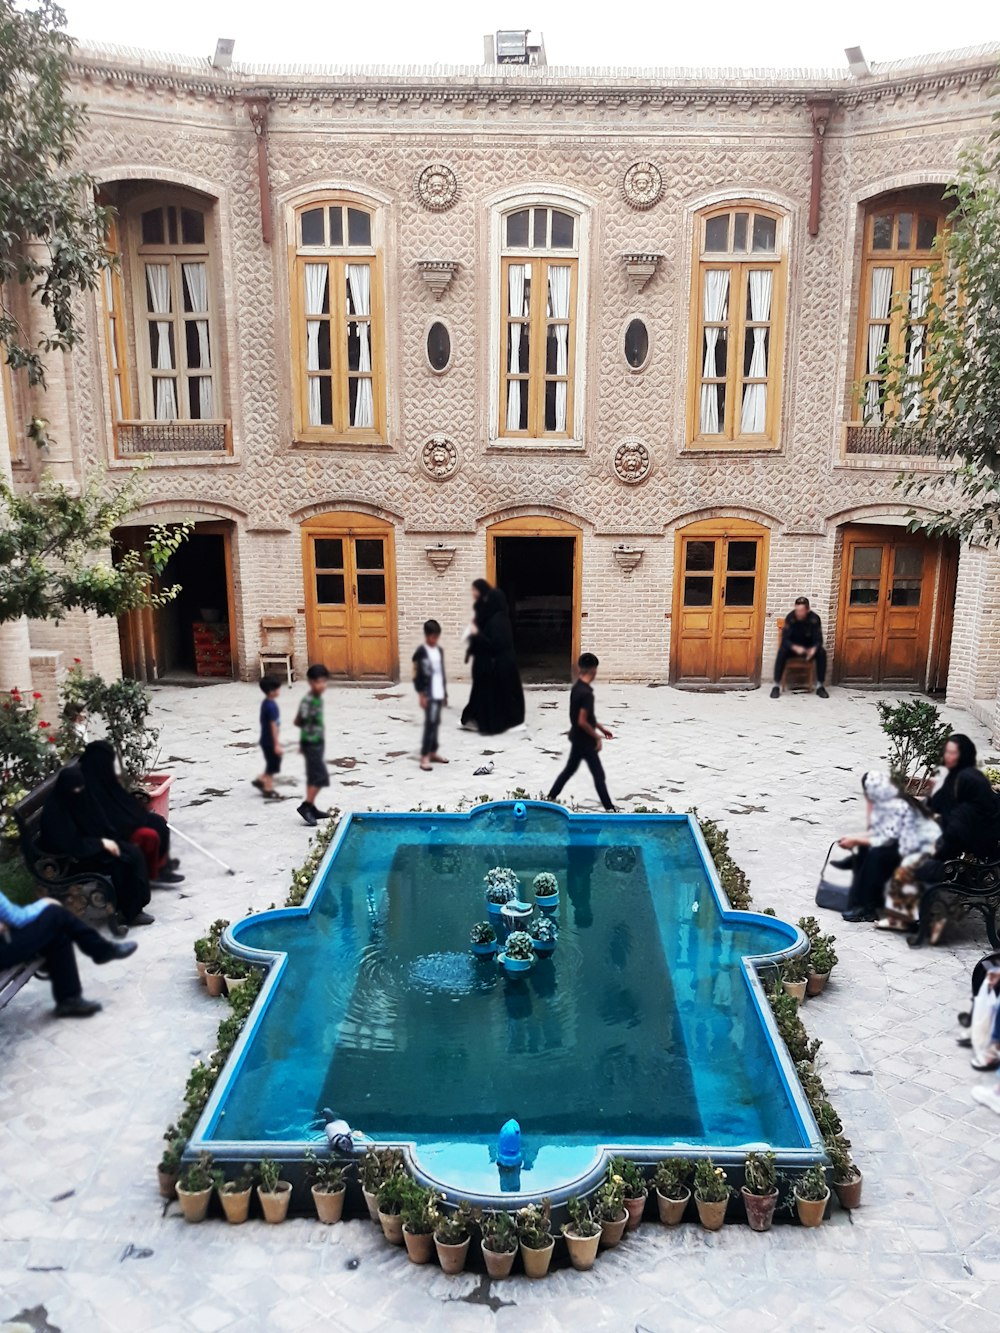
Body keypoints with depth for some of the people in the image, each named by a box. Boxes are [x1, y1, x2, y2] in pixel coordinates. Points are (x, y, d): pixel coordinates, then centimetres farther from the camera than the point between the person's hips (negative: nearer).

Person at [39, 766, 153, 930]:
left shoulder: (82, 797, 1)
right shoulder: (54, 810, -22)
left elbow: (100, 825, 9)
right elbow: (70, 844, -24)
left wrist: (110, 841, -8)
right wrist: (101, 843, -22)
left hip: (94, 846, 8)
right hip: (72, 858, -8)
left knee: (134, 853, -12)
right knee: (121, 862, -22)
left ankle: (133, 908, -9)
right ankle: (126, 912, -7)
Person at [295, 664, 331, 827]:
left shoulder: (319, 698, 8)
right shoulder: (308, 701, -20)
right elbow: (298, 721, -24)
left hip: (318, 742, 9)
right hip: (311, 743, -9)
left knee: (314, 776, 14)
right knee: (321, 776, -8)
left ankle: (311, 809, 22)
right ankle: (305, 806, 0)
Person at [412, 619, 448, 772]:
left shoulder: (440, 650, 11)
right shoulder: (421, 652, -10)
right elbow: (417, 675, -11)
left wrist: (445, 693, 19)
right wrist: (421, 695, -15)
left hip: (439, 694, 7)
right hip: (428, 694, -7)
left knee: (436, 723, 12)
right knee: (430, 723, -11)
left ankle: (433, 753, 21)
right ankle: (424, 757, -10)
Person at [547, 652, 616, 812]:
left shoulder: (577, 687, 3)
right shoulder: (586, 693, -26)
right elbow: (582, 722, -27)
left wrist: (601, 728, 19)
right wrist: (597, 737, -16)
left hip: (577, 738, 9)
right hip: (584, 741, -9)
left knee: (570, 769, 21)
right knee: (599, 775, 0)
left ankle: (550, 798, 30)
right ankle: (610, 809, 7)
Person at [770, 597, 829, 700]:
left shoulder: (814, 619, -19)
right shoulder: (790, 617, -22)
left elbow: (818, 640, -18)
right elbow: (784, 639, -23)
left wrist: (813, 649, -41)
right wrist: (795, 648, -42)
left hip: (809, 647, 1)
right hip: (792, 646, -1)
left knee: (822, 653, -28)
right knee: (782, 652, -32)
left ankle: (820, 686, -16)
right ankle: (776, 686, -28)